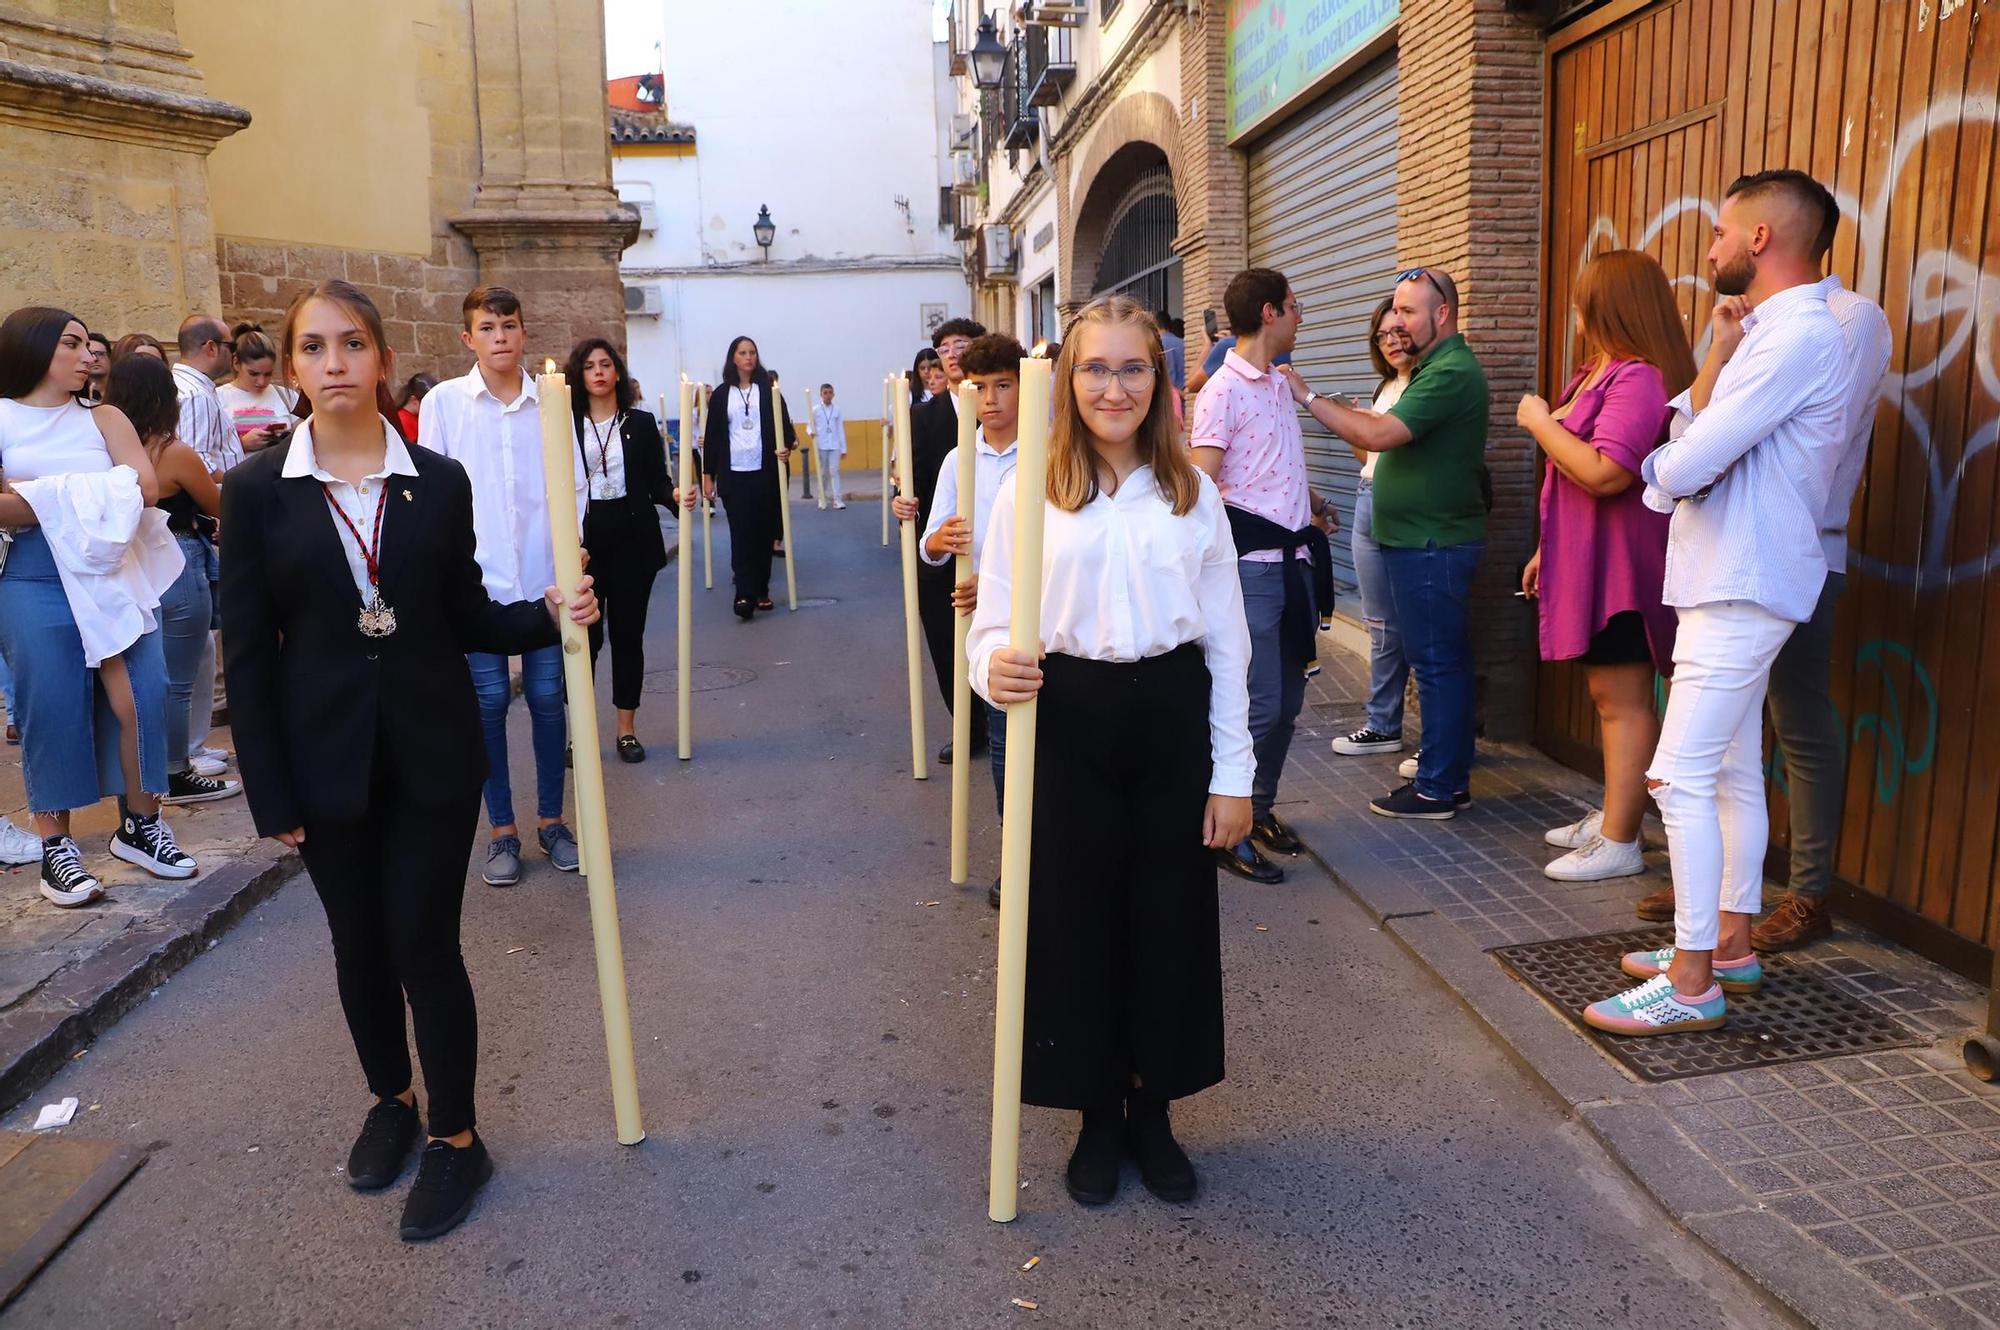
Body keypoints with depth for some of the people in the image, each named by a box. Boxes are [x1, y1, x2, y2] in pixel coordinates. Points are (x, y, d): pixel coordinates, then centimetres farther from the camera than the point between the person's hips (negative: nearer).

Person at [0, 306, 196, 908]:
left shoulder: (102, 419, 10)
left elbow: (144, 487, -6)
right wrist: (89, 496, -10)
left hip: (116, 580, 3)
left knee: (140, 702, 1)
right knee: (53, 712, 0)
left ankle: (140, 825, 16)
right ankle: (55, 846, 11)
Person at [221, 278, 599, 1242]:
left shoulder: (439, 482, -2)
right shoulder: (257, 490, -5)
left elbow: (467, 620, 5)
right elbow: (249, 652, -4)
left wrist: (548, 614, -14)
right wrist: (271, 795, -5)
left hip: (433, 753, 0)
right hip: (327, 759, 1)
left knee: (424, 943, 2)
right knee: (359, 944, 15)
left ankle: (455, 1135, 20)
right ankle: (390, 1100, 39)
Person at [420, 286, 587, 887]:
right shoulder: (444, 401, 1)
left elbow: (573, 483, 8)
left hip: (544, 578, 1)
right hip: (477, 582, -1)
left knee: (547, 698, 7)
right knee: (488, 702, 4)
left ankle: (550, 819, 22)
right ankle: (502, 829, 16)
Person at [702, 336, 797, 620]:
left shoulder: (767, 389, 6)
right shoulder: (721, 394, 7)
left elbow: (783, 422, 3)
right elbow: (713, 436, 9)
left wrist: (787, 444, -18)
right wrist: (708, 473, 6)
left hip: (764, 472, 1)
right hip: (734, 474, -1)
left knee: (763, 533, 5)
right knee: (741, 534, -8)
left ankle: (761, 591, 14)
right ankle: (745, 595, -12)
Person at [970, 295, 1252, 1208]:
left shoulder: (1192, 493, 3)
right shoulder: (1030, 491, -2)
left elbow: (1226, 641, 4)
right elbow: (995, 623, 0)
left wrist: (1233, 773, 1)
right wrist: (995, 666, -25)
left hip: (1172, 720, 2)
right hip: (1066, 724, -1)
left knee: (1171, 919, 9)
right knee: (1077, 921, 8)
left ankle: (1152, 1114, 31)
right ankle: (1097, 1118, 30)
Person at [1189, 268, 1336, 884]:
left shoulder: (1280, 384, 15)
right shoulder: (1223, 390, -11)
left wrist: (1307, 501, 16)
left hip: (1293, 557, 8)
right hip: (1253, 562, -8)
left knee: (1288, 698, 13)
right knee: (1263, 705, -8)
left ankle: (1261, 808, 27)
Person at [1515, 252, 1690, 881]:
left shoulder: (1638, 378, -17)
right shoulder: (1598, 373, 15)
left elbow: (1604, 474, -28)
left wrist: (1540, 422, -15)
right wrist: (1547, 551, 22)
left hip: (1622, 567, -10)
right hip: (1589, 562, 10)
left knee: (1622, 700, -5)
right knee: (1608, 696, 16)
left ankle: (1619, 844, 1)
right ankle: (1613, 816, 26)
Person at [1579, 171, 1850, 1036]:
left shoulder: (1798, 334, -16)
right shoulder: (1772, 331, 17)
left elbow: (1689, 464, -23)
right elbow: (1697, 432, 11)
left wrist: (1663, 475, -1)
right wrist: (1719, 350, 2)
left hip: (1742, 590, -10)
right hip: (1732, 583, 10)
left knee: (1680, 777, -10)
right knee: (1732, 774, 15)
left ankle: (1692, 983, -3)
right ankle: (1728, 946, 25)